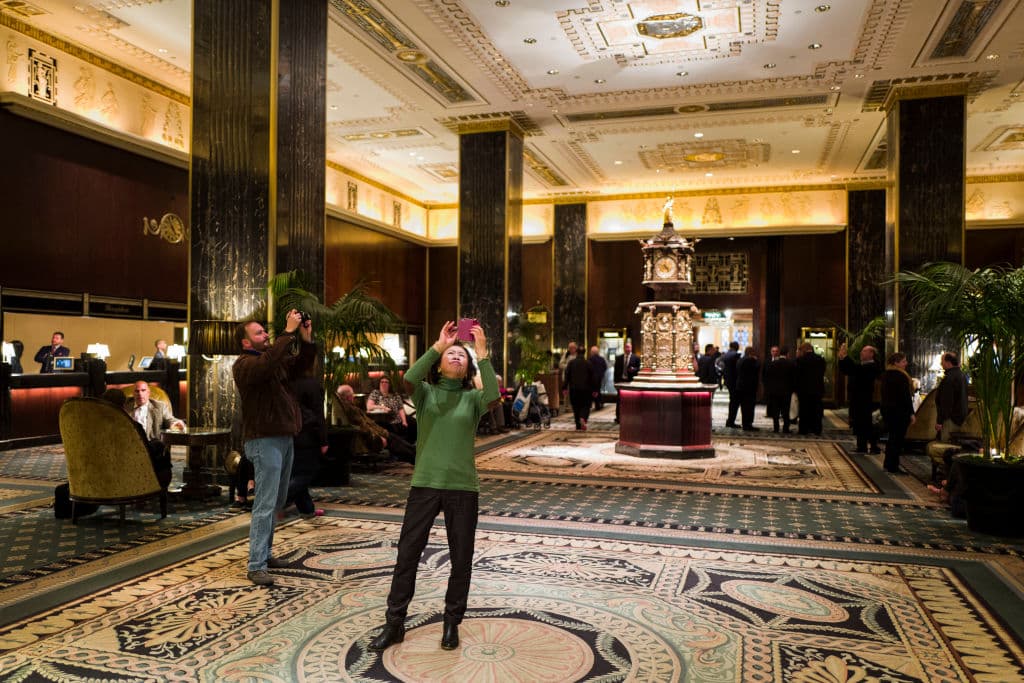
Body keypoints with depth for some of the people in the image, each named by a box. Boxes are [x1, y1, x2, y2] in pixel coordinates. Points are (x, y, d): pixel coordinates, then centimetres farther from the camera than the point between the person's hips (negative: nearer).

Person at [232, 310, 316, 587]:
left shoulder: (276, 359, 14)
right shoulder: (245, 364, -11)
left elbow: (300, 365, 15)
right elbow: (268, 364, -32)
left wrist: (306, 339, 0)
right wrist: (289, 332, -29)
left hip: (285, 438, 9)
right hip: (265, 441, -9)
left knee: (277, 502, 16)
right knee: (265, 504, -10)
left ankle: (264, 552, 28)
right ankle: (255, 566, -6)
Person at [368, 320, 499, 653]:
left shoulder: (473, 398, 5)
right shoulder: (425, 393, 5)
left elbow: (493, 394, -18)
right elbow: (409, 379, -18)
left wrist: (482, 354, -21)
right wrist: (437, 346, -21)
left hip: (463, 487, 1)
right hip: (424, 485, 0)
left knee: (461, 560, 8)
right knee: (407, 554, 4)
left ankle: (452, 624, 26)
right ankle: (394, 624, 18)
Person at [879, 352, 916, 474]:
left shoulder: (885, 375, 11)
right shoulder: (901, 376, -16)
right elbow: (906, 396, -17)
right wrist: (911, 413, -13)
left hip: (886, 409, 9)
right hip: (899, 411, -9)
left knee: (892, 437, 17)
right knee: (898, 438, -2)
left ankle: (887, 464, 22)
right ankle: (893, 467, 1)